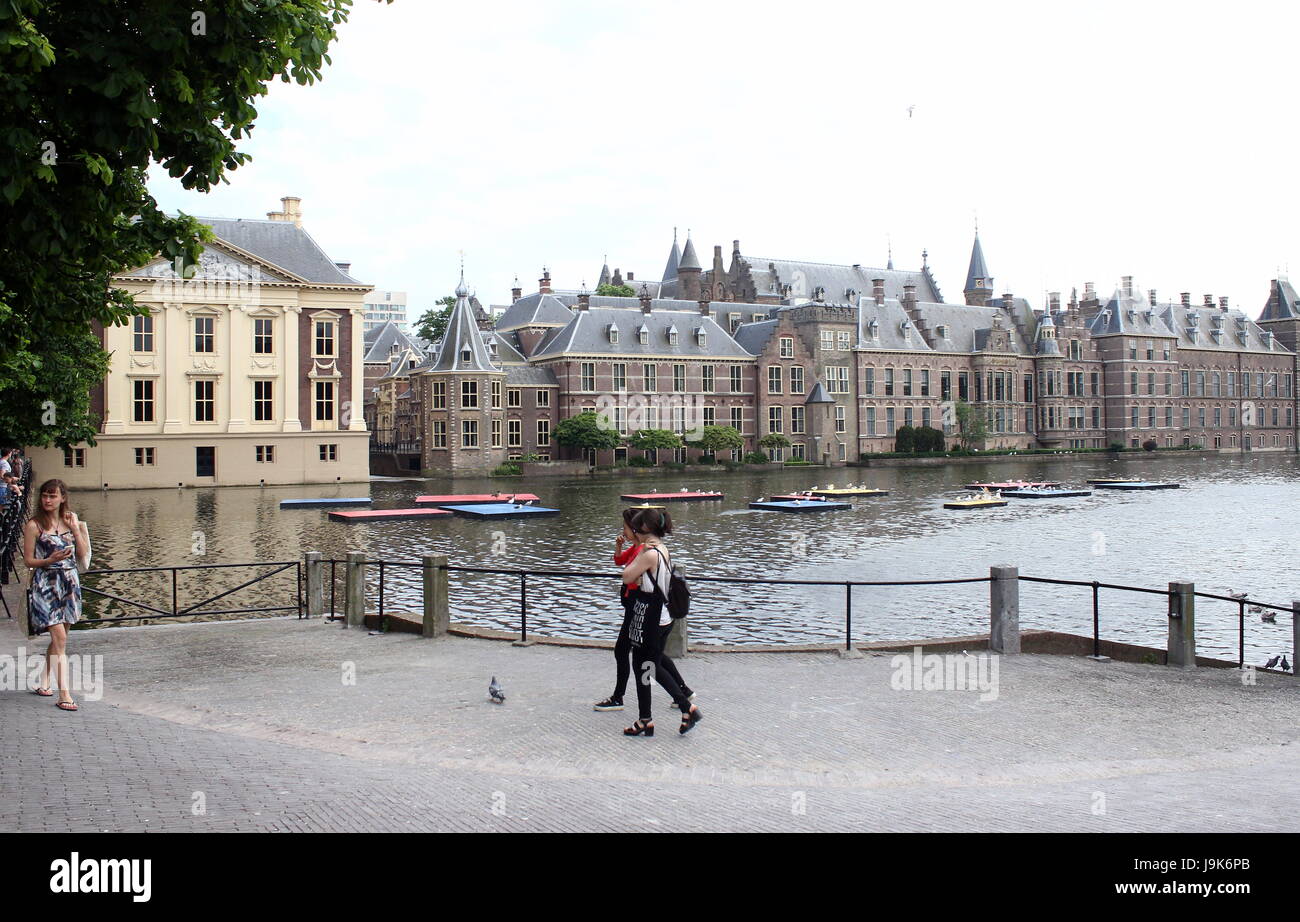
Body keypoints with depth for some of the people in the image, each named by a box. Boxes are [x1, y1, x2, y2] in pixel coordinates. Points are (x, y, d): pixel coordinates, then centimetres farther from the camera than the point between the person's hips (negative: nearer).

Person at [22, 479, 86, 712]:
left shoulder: (71, 519, 7)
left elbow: (83, 553, 4)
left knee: (58, 638, 13)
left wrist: (75, 528, -8)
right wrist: (50, 560, -21)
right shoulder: (34, 525, -5)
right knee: (60, 638, -13)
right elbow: (28, 560, -4)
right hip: (46, 584, -5)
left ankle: (44, 683, 31)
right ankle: (64, 694, -15)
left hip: (69, 583, 5)